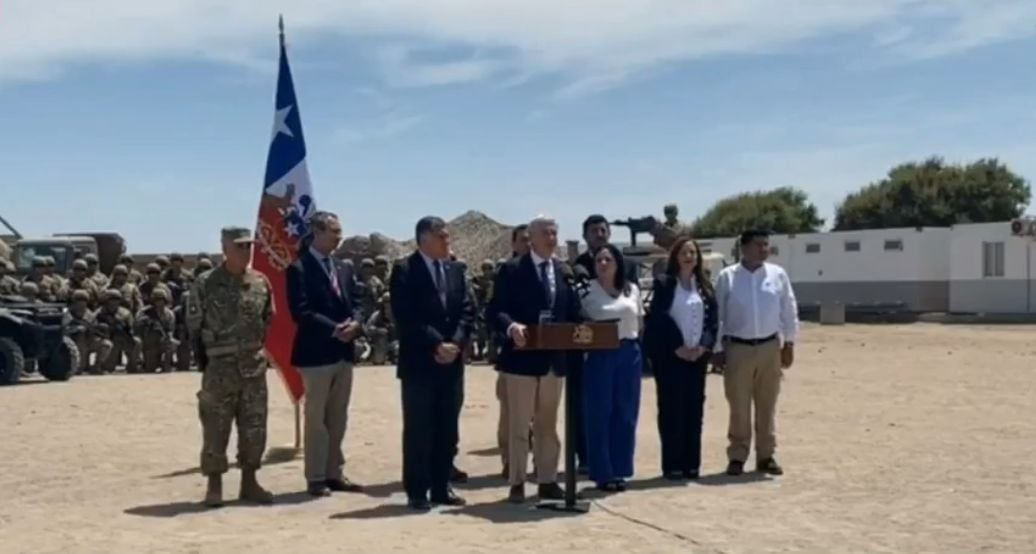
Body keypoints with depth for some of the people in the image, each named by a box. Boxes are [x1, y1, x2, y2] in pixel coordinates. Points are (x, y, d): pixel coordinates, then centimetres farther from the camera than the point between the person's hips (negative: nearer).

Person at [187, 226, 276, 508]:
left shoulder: (261, 282, 6)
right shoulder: (206, 284, -7)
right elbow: (194, 327, -3)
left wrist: (255, 350, 9)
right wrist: (205, 362, -5)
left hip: (254, 367, 4)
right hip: (219, 369, -4)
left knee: (254, 428, 8)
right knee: (216, 429, 0)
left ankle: (249, 482, 19)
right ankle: (214, 486, 11)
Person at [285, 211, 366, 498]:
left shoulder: (345, 268, 14)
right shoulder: (299, 268, -8)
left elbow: (357, 301, 11)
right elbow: (301, 312, -16)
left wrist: (355, 323, -10)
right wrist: (334, 329, -20)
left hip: (344, 351, 7)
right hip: (316, 352, -7)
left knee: (338, 417, 13)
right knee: (316, 417, 1)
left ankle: (334, 473, 21)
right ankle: (316, 478, 8)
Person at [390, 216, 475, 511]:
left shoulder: (455, 270, 13)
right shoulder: (404, 270, -6)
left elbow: (467, 311, 8)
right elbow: (406, 317, -14)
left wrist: (455, 343, -7)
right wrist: (436, 345, -17)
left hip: (452, 361, 6)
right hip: (419, 362, -6)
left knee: (448, 429, 9)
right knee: (418, 429, 0)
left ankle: (441, 487, 17)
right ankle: (417, 492, 7)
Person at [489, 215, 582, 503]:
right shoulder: (512, 270, -4)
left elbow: (573, 312, 11)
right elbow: (495, 310, -10)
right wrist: (512, 326, -29)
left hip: (555, 358, 5)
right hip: (522, 356, -4)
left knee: (548, 424, 13)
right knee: (518, 425, 3)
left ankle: (548, 480, 21)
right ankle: (517, 482, 11)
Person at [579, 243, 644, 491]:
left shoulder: (632, 290, 10)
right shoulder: (587, 291, -2)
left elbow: (639, 323, 16)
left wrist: (633, 342, 6)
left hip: (629, 354, 4)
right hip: (599, 355, -4)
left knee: (626, 413, 7)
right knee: (599, 414, 0)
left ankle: (620, 470, 18)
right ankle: (602, 472, 9)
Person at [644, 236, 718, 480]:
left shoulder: (705, 286, 12)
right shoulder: (663, 283, -3)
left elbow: (712, 319, 6)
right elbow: (659, 319, -9)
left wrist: (703, 346, -9)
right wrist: (678, 347, -14)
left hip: (698, 355, 5)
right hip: (669, 355, -5)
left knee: (695, 408, 6)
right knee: (671, 409, -3)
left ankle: (691, 463, 12)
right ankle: (672, 465, 2)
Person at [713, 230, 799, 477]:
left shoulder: (778, 275, 2)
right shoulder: (727, 277, -3)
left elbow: (789, 310, 8)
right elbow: (717, 314, -1)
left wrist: (789, 343, 6)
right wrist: (718, 349, -2)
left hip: (770, 347, 2)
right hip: (738, 348, -2)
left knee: (767, 406, 9)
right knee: (739, 406, 3)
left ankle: (766, 456, 19)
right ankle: (737, 456, 12)